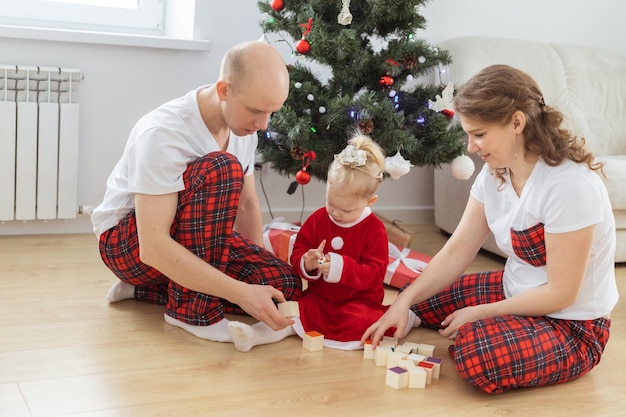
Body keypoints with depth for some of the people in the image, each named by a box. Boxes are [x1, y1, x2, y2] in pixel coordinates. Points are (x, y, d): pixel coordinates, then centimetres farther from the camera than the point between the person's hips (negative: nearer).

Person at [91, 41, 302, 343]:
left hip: (193, 236, 8)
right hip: (126, 242, -7)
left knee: (283, 286, -14)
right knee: (222, 169, -32)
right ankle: (193, 309, -23)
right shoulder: (163, 133, -31)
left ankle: (143, 289, 0)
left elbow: (247, 204, 6)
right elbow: (152, 247, -36)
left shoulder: (243, 124, -7)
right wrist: (241, 292, -41)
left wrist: (257, 266, -8)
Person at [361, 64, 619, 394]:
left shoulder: (570, 184, -28)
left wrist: (478, 314, -17)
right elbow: (457, 251, -4)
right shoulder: (494, 174, -4)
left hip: (572, 326, -8)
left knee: (477, 356, -32)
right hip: (515, 292, 8)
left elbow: (560, 293, -24)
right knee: (419, 300, 5)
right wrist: (404, 300, -15)